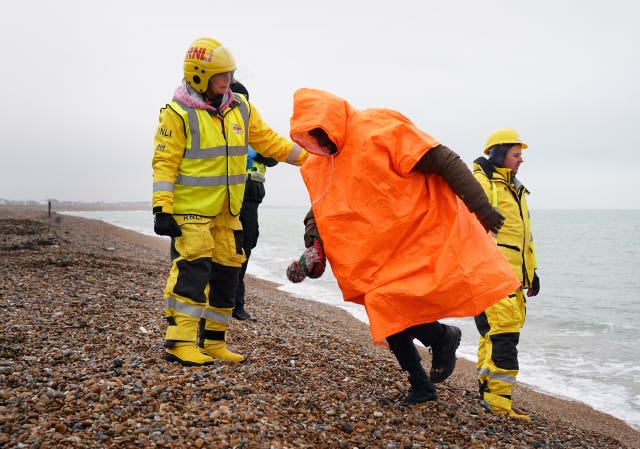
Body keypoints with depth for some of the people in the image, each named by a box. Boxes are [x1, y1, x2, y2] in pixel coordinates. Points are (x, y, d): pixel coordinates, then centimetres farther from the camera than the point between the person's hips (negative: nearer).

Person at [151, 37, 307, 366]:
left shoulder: (240, 108, 8)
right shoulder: (178, 113, -9)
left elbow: (269, 141, 11)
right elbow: (165, 163, -11)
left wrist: (310, 157, 3)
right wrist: (162, 210, -17)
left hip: (226, 213, 7)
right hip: (190, 212, -7)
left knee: (225, 273, 8)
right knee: (192, 271, -12)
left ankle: (212, 341, 19)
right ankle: (181, 342, -4)